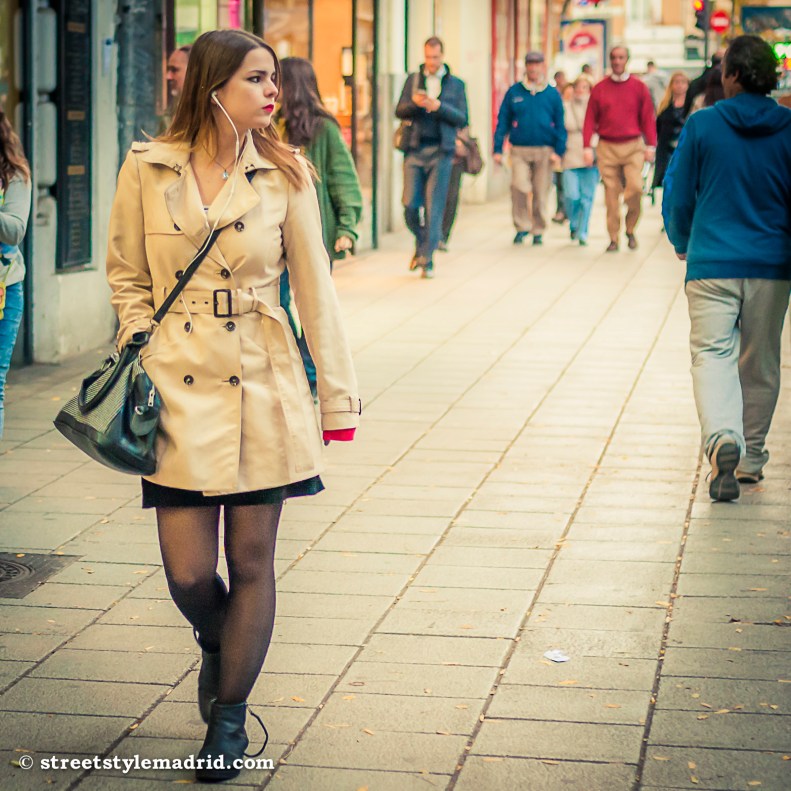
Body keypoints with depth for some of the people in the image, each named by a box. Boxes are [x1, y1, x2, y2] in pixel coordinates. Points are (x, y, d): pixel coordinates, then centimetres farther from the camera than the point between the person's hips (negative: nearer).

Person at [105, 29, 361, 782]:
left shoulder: (284, 174, 0)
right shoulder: (147, 168, -1)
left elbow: (313, 288, 3)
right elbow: (125, 274, 12)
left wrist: (338, 399, 3)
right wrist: (142, 348, -2)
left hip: (264, 386, 0)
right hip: (179, 386, 0)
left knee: (251, 563, 4)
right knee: (188, 574, -1)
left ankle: (229, 714, 22)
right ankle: (216, 647, 35)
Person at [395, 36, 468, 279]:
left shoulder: (455, 84, 8)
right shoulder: (413, 80, 13)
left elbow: (462, 119, 2)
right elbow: (400, 112, 8)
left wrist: (439, 106, -13)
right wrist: (414, 103, -13)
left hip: (441, 151, -1)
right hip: (415, 149, 1)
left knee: (434, 208, -4)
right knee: (410, 205, -3)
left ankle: (427, 259, 2)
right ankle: (421, 243, 23)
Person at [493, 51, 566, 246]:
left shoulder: (552, 94, 6)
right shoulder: (514, 92, 5)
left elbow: (560, 125, 7)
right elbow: (503, 121, 6)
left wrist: (558, 151, -3)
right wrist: (498, 149, -1)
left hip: (545, 151, 1)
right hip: (519, 150, -1)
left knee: (541, 193, 4)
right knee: (519, 187, -17)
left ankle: (538, 231, 17)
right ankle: (522, 227, -2)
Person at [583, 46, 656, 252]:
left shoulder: (639, 87, 5)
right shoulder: (599, 89, 6)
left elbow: (648, 118, 6)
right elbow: (590, 119, 7)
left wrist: (650, 146, 0)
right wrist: (587, 147, 0)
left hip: (633, 146, -1)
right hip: (607, 148, 1)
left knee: (635, 187, -15)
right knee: (611, 193, 0)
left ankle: (630, 229, 7)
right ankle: (613, 238, 7)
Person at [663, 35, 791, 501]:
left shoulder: (702, 125, -4)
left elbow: (679, 195, 3)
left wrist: (682, 243, 21)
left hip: (712, 262, -2)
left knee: (713, 353, -4)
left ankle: (723, 437, -29)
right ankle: (750, 458, 25)